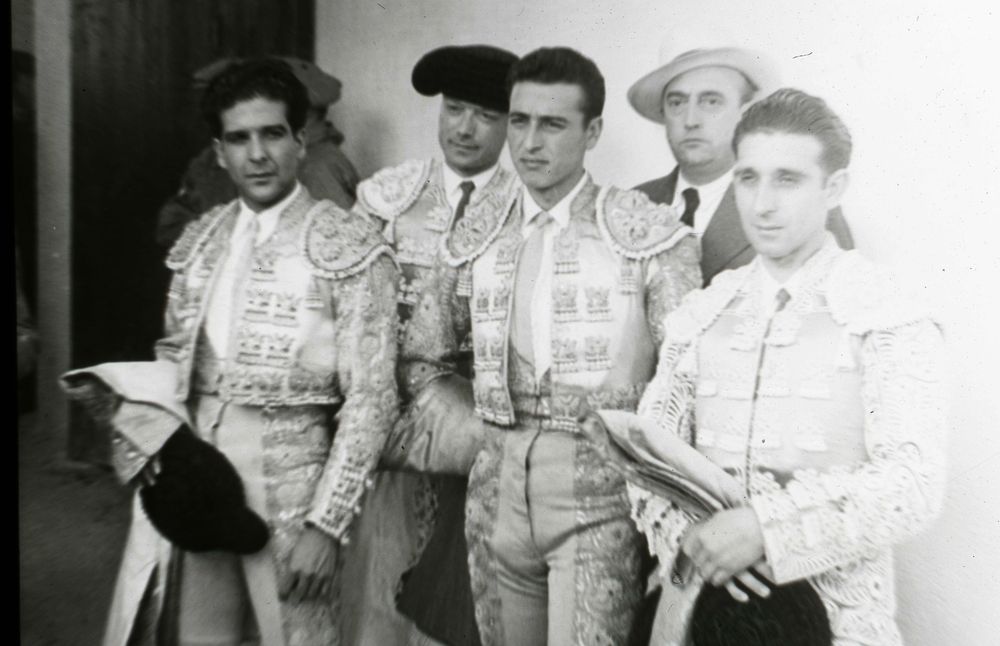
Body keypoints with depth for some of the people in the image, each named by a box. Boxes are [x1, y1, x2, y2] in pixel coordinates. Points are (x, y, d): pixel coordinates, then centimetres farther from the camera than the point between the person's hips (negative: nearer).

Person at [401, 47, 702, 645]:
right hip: (498, 487, 4)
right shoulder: (475, 237, 7)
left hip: (600, 490, -4)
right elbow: (422, 357, 17)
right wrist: (474, 431, 7)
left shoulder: (649, 232, -5)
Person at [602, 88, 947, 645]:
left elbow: (913, 483, -15)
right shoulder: (699, 316, 5)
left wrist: (765, 526, -23)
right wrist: (687, 534, -15)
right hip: (699, 600, 3)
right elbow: (650, 446, 3)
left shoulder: (891, 320, -6)